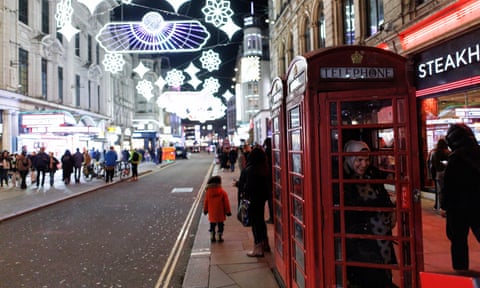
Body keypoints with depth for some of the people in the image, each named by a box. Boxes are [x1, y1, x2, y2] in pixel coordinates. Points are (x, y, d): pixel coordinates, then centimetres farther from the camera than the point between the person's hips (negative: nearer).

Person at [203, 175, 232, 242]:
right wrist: (228, 211, 2)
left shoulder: (208, 192, -7)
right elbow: (226, 203, -7)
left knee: (212, 225, 17)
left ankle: (212, 237, 21)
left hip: (211, 213, 2)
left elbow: (206, 202, 3)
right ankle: (219, 237, 13)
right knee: (220, 225, 11)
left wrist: (205, 210, 17)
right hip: (220, 213, -2)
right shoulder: (223, 192, -12)